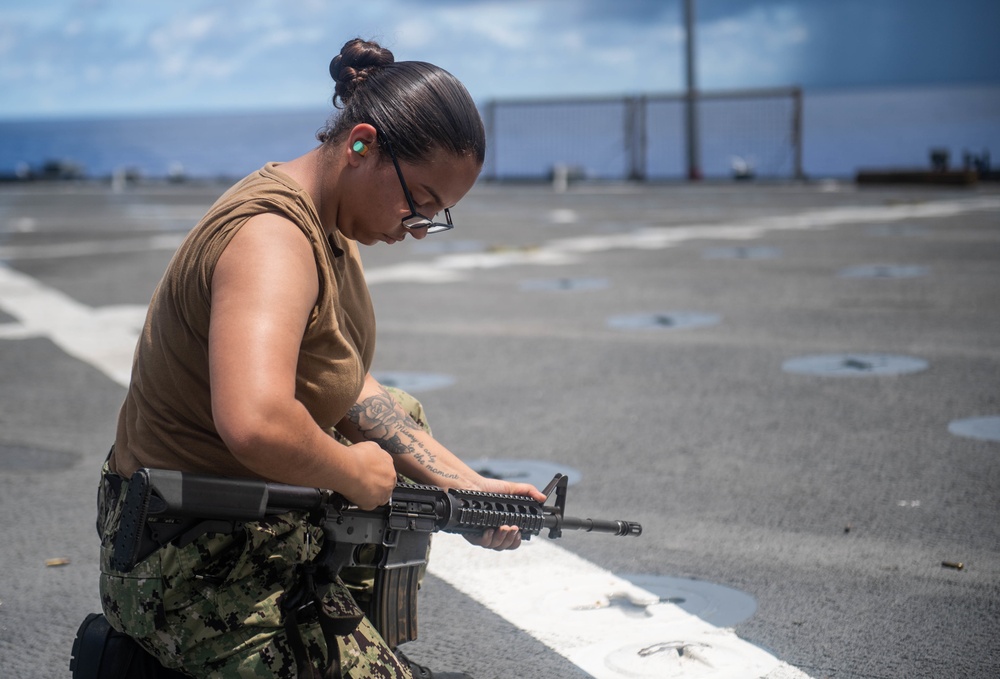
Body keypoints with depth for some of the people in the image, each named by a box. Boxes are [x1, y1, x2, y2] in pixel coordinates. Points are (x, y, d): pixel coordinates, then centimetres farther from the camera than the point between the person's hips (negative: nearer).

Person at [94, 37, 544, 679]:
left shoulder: (333, 227, 4)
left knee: (404, 415, 30)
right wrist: (355, 474, -26)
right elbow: (257, 425, -44)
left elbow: (350, 389, 10)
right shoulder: (273, 236, -28)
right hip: (196, 574, -10)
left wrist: (469, 486, 4)